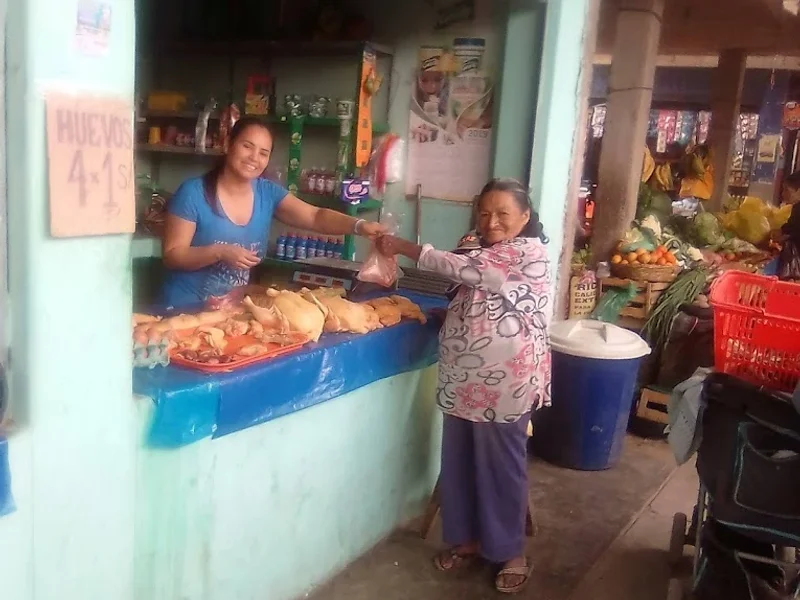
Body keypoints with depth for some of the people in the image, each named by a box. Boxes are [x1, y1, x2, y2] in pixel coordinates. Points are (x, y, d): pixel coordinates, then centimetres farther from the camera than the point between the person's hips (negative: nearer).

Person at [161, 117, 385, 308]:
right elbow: (171, 256, -12)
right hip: (186, 308, -4)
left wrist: (359, 225, -29)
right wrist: (219, 252, -27)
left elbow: (315, 217, -11)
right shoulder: (193, 193, -12)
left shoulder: (268, 193, 1)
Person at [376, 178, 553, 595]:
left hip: (505, 381, -7)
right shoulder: (475, 246, 12)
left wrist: (403, 247, -16)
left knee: (501, 464, 4)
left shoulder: (529, 253, -15)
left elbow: (463, 269, -21)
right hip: (463, 377, 8)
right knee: (459, 461, 14)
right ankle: (467, 539, 31)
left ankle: (511, 552, 22)